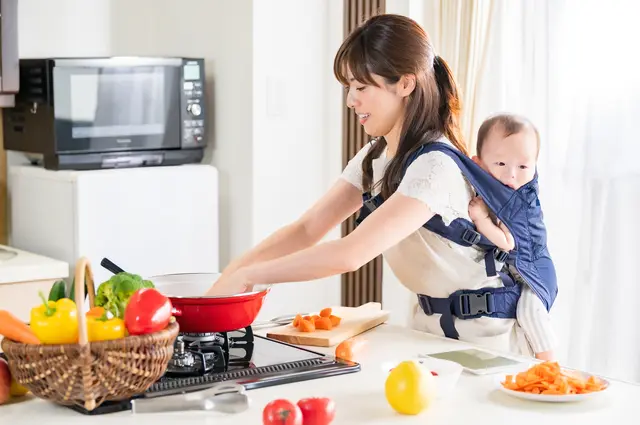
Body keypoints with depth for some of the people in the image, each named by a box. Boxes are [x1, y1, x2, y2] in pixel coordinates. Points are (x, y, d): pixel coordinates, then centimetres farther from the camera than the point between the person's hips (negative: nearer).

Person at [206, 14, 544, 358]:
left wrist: (247, 276, -28)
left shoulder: (435, 165, -25)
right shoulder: (374, 158, 3)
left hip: (480, 330, -7)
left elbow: (352, 253, -33)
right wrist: (231, 273, -13)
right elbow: (307, 228, 0)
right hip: (428, 319, 7)